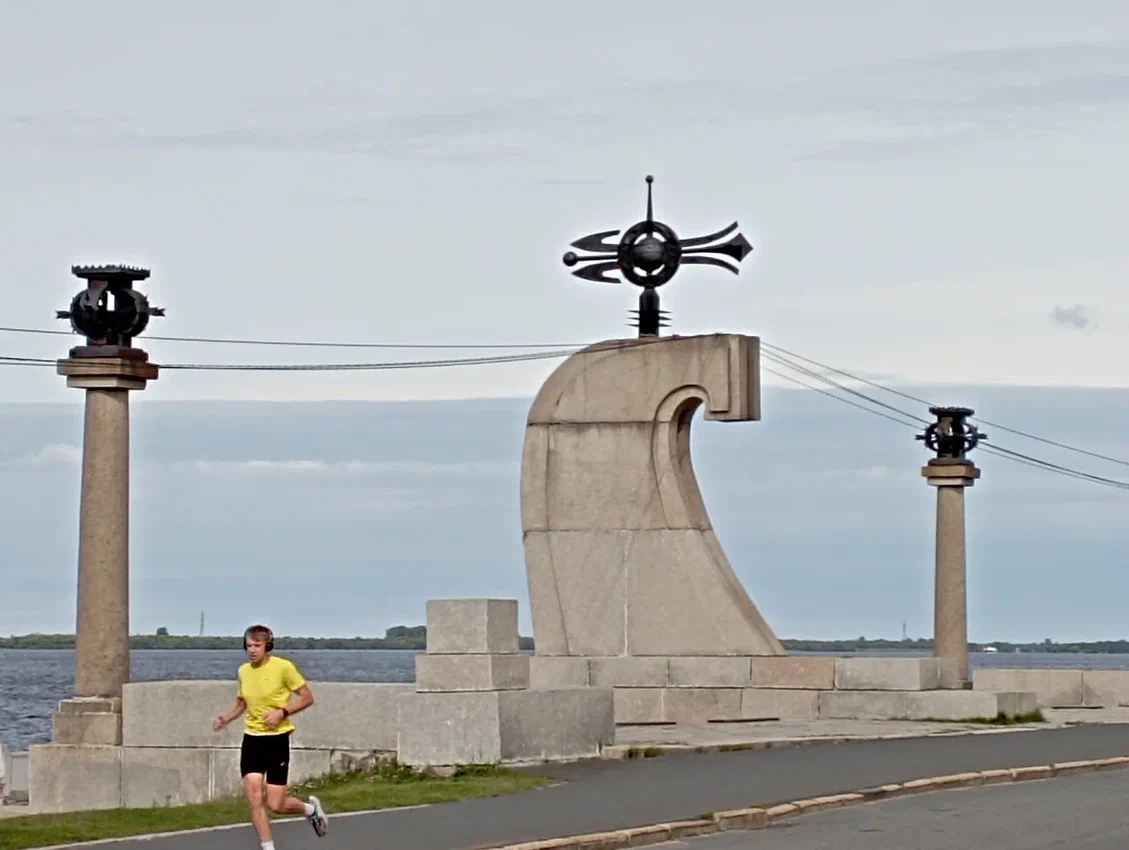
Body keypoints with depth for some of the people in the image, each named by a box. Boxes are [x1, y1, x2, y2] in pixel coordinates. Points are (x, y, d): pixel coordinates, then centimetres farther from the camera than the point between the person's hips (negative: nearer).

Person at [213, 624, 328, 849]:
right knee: (254, 799, -7)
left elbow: (307, 697, -4)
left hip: (277, 739, -4)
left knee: (276, 805, -4)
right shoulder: (244, 671, 5)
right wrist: (225, 718, 1)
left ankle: (310, 808, 29)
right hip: (252, 739, 4)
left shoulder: (283, 667, -11)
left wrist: (282, 712, -18)